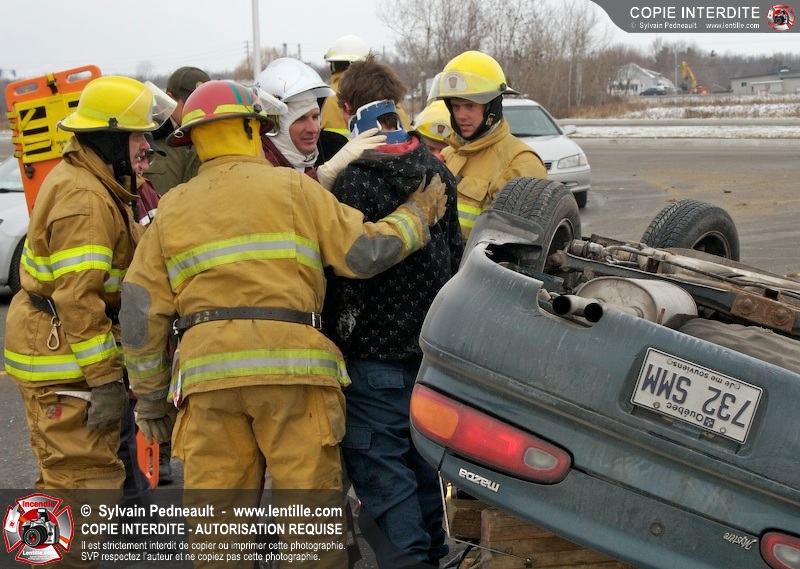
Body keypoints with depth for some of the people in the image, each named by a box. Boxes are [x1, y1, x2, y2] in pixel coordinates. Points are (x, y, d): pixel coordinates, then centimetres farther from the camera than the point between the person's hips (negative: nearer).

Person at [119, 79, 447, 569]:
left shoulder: (171, 208, 15)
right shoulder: (293, 187, 6)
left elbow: (142, 311, 11)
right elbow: (364, 253, -1)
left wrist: (150, 397, 18)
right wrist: (418, 216, 16)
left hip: (206, 372, 3)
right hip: (292, 365, -3)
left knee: (217, 521, 9)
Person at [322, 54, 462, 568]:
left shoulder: (356, 180, -17)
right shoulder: (437, 169, 5)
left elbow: (347, 270, -19)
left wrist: (336, 334, -8)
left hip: (376, 352, -8)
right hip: (432, 346, 8)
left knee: (380, 468, 0)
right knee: (422, 457, 21)